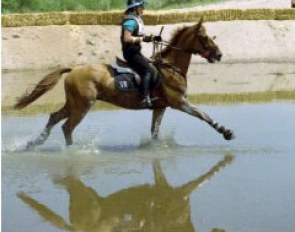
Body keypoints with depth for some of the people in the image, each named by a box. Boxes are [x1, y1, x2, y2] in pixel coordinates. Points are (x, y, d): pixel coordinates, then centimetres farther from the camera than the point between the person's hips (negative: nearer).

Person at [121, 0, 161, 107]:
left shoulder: (137, 19, 14)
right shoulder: (130, 21, -17)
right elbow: (127, 38, -24)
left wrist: (153, 38, 5)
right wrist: (143, 38, -23)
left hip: (136, 51, 11)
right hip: (131, 52, -11)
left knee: (152, 65, 14)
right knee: (147, 70, -20)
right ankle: (146, 98, -27)